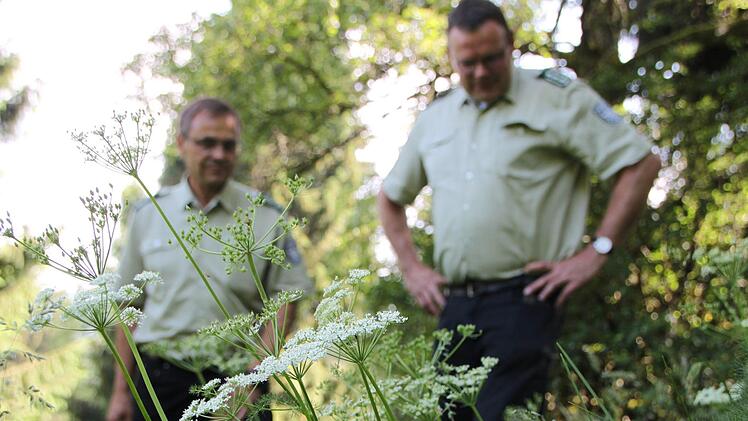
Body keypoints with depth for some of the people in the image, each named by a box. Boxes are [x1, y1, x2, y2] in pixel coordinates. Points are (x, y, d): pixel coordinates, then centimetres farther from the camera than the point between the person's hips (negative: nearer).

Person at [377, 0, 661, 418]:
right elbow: (391, 197, 28)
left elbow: (642, 162, -6)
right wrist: (411, 267, 16)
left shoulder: (556, 95, -2)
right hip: (455, 305, 6)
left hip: (523, 300, -6)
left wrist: (597, 252, -10)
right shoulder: (435, 116, 15)